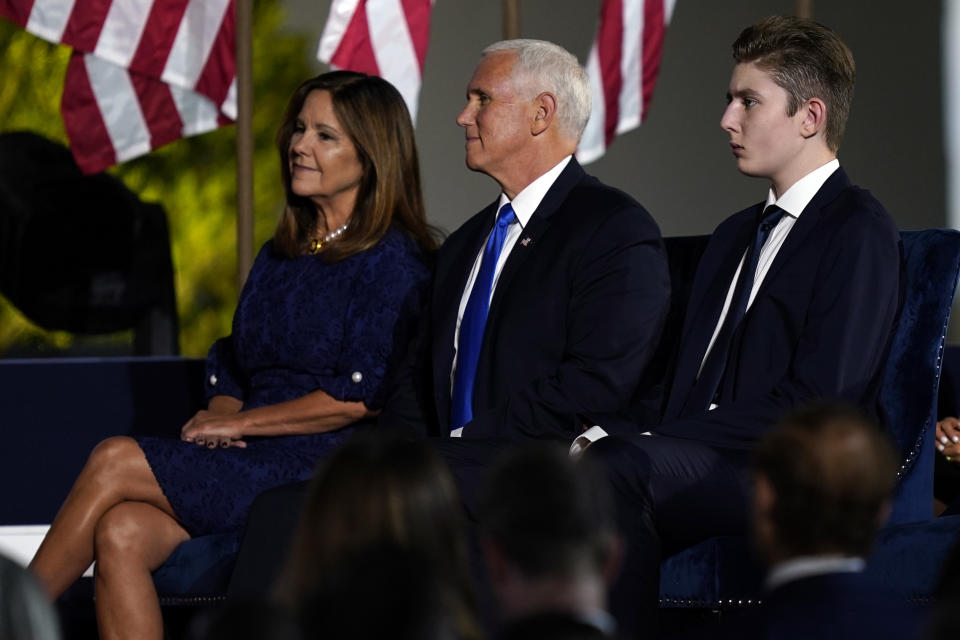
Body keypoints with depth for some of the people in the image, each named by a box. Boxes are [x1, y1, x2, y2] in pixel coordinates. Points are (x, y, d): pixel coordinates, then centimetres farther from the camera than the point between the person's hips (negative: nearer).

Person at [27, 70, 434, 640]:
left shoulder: (393, 260, -4)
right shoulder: (280, 255, 21)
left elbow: (361, 396, -13)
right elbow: (230, 369, 24)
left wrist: (238, 423, -9)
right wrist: (217, 417, 0)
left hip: (320, 469, -7)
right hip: (246, 465, 7)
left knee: (114, 462, -20)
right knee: (121, 535, -23)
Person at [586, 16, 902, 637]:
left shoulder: (860, 230, -2)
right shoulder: (735, 235, 27)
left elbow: (815, 400, -13)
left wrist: (658, 443, -16)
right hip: (702, 465, 7)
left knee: (618, 466, -33)